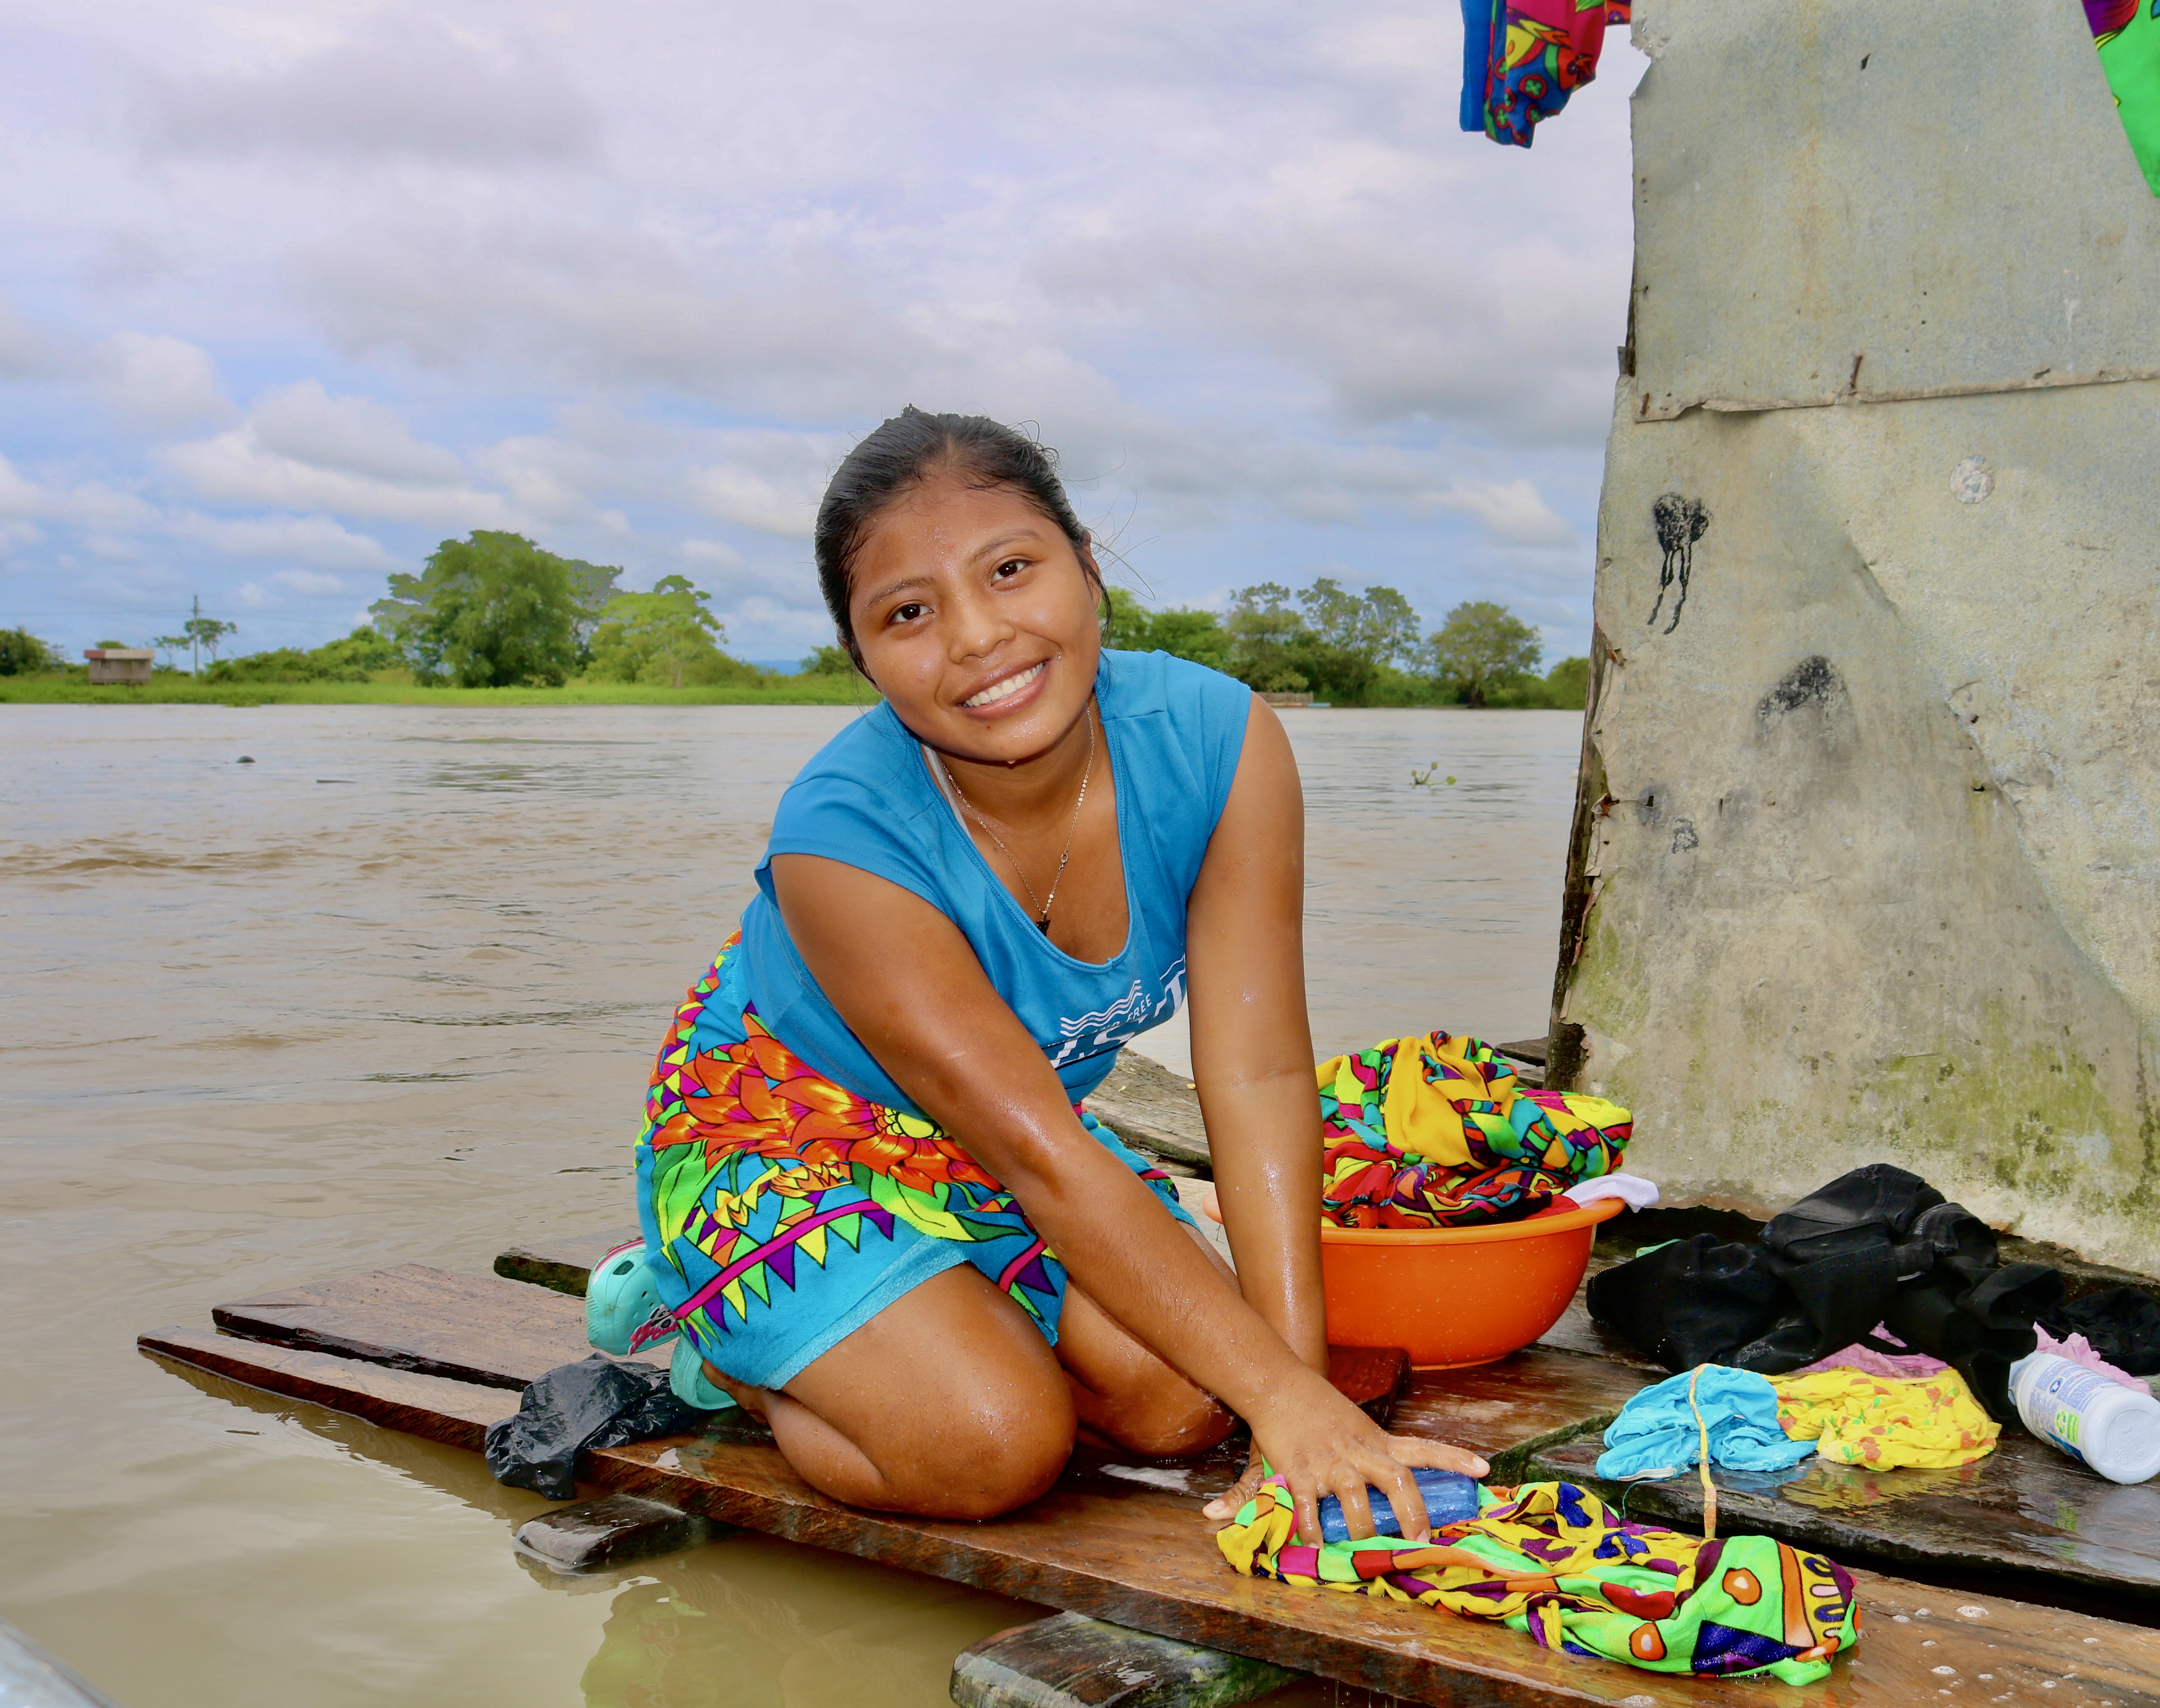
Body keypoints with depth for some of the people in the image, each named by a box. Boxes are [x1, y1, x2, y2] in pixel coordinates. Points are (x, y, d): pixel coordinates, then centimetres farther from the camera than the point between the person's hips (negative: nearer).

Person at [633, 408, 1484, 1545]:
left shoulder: (1217, 741, -24)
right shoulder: (841, 839, -35)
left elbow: (1259, 1071, -25)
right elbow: (1042, 1156, -34)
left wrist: (1301, 1380, -30)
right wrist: (1283, 1391, -35)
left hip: (1006, 1138, 5)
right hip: (780, 1125, -5)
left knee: (1186, 1404, -12)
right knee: (995, 1445, -23)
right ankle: (740, 1357, 5)